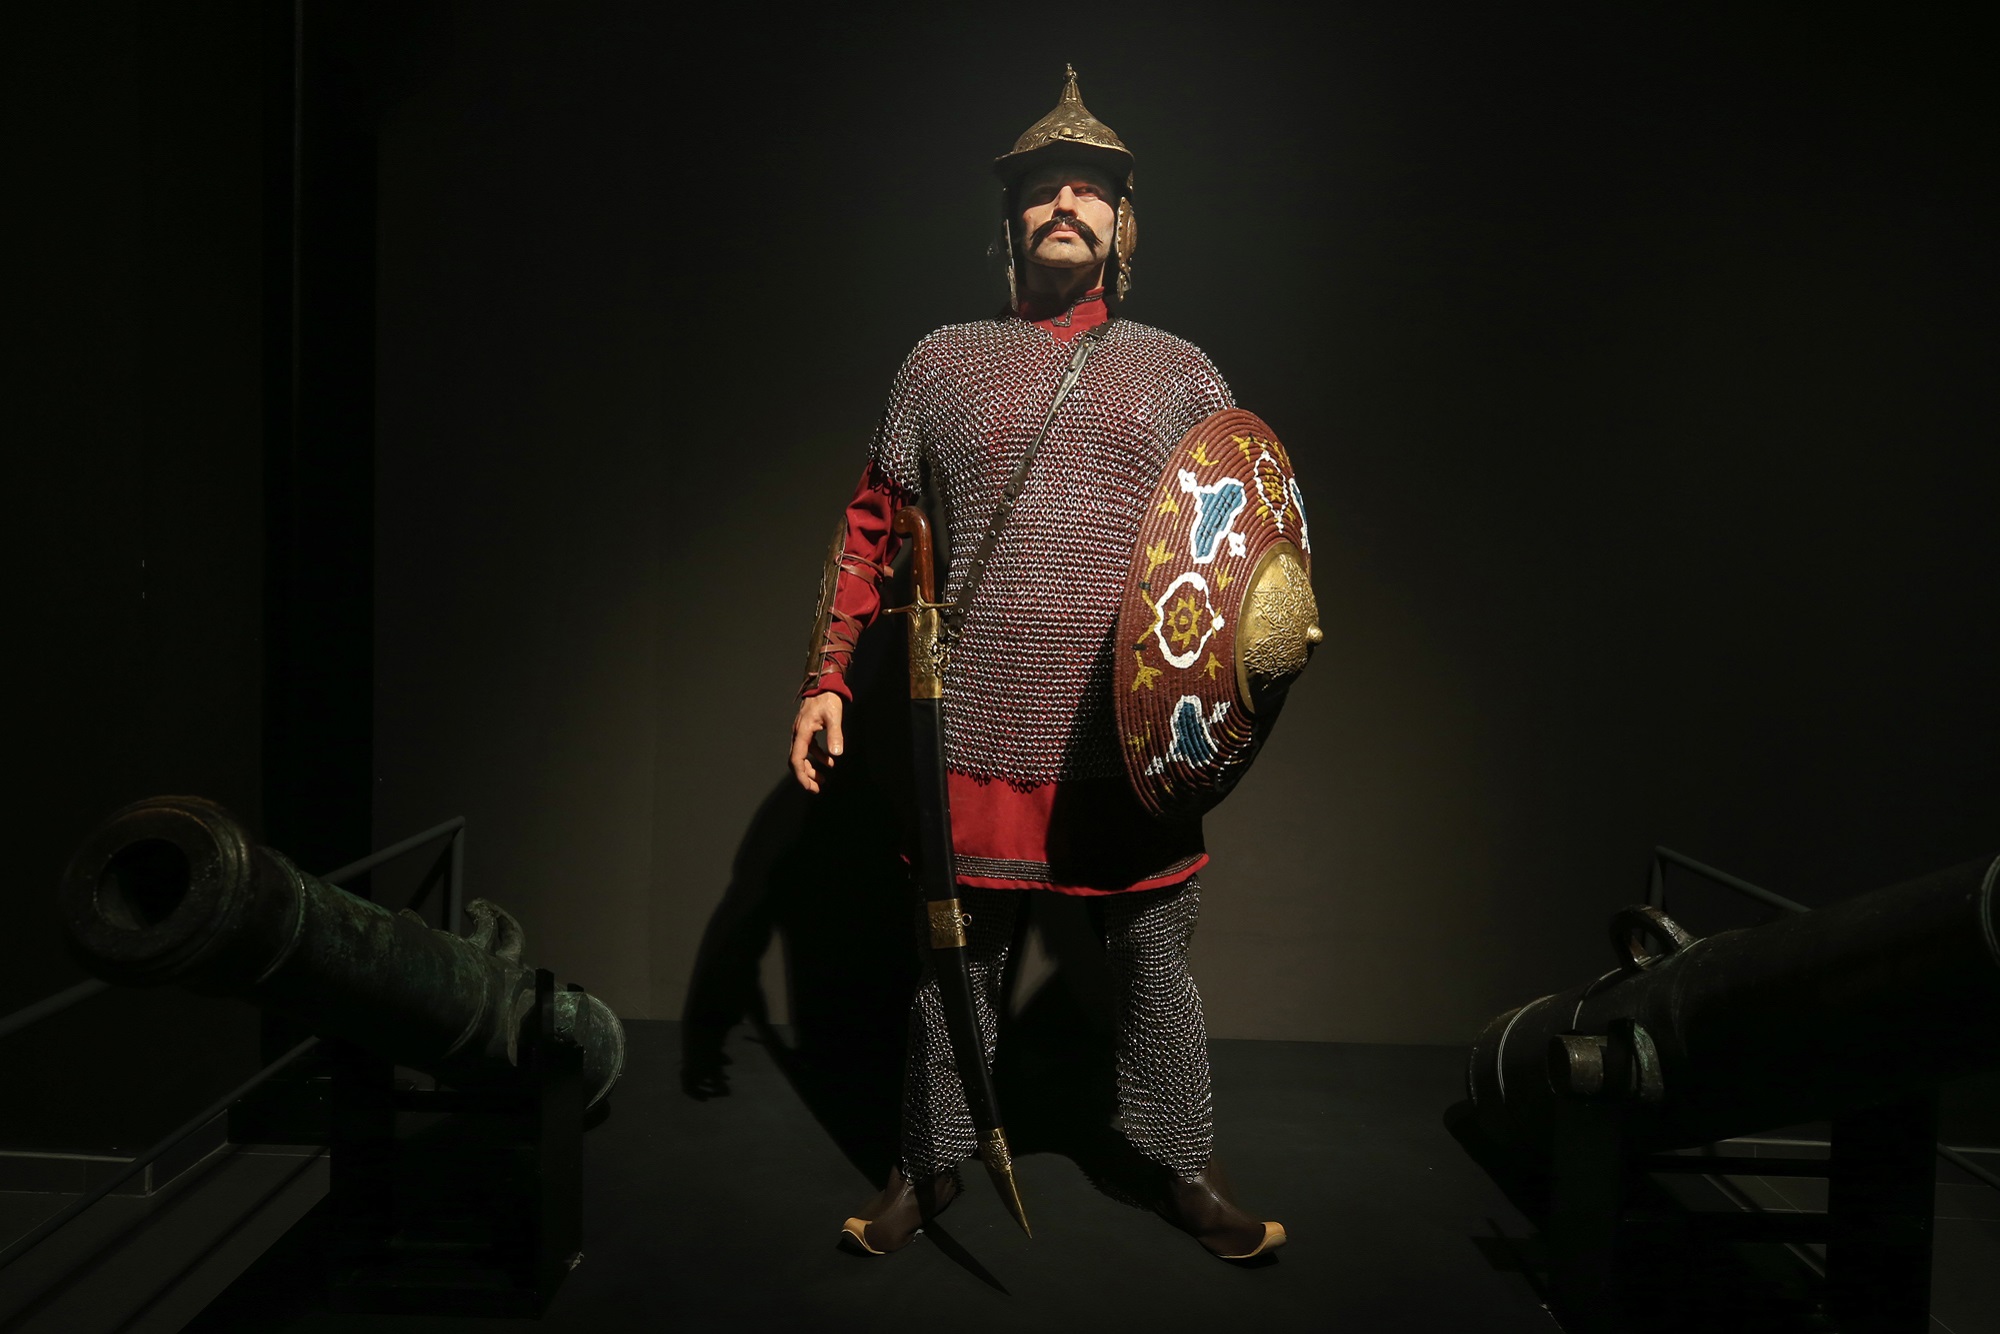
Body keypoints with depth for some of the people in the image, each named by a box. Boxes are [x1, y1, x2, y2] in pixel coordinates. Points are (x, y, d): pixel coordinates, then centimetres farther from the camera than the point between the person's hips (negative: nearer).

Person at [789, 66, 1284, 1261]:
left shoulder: (1178, 373, 9)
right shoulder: (945, 362, 9)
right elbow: (871, 531, 10)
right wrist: (826, 681, 4)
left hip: (1134, 738, 0)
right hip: (981, 733, 0)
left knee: (1155, 962, 10)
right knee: (960, 959, 11)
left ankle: (1185, 1166, 29)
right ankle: (933, 1164, 30)